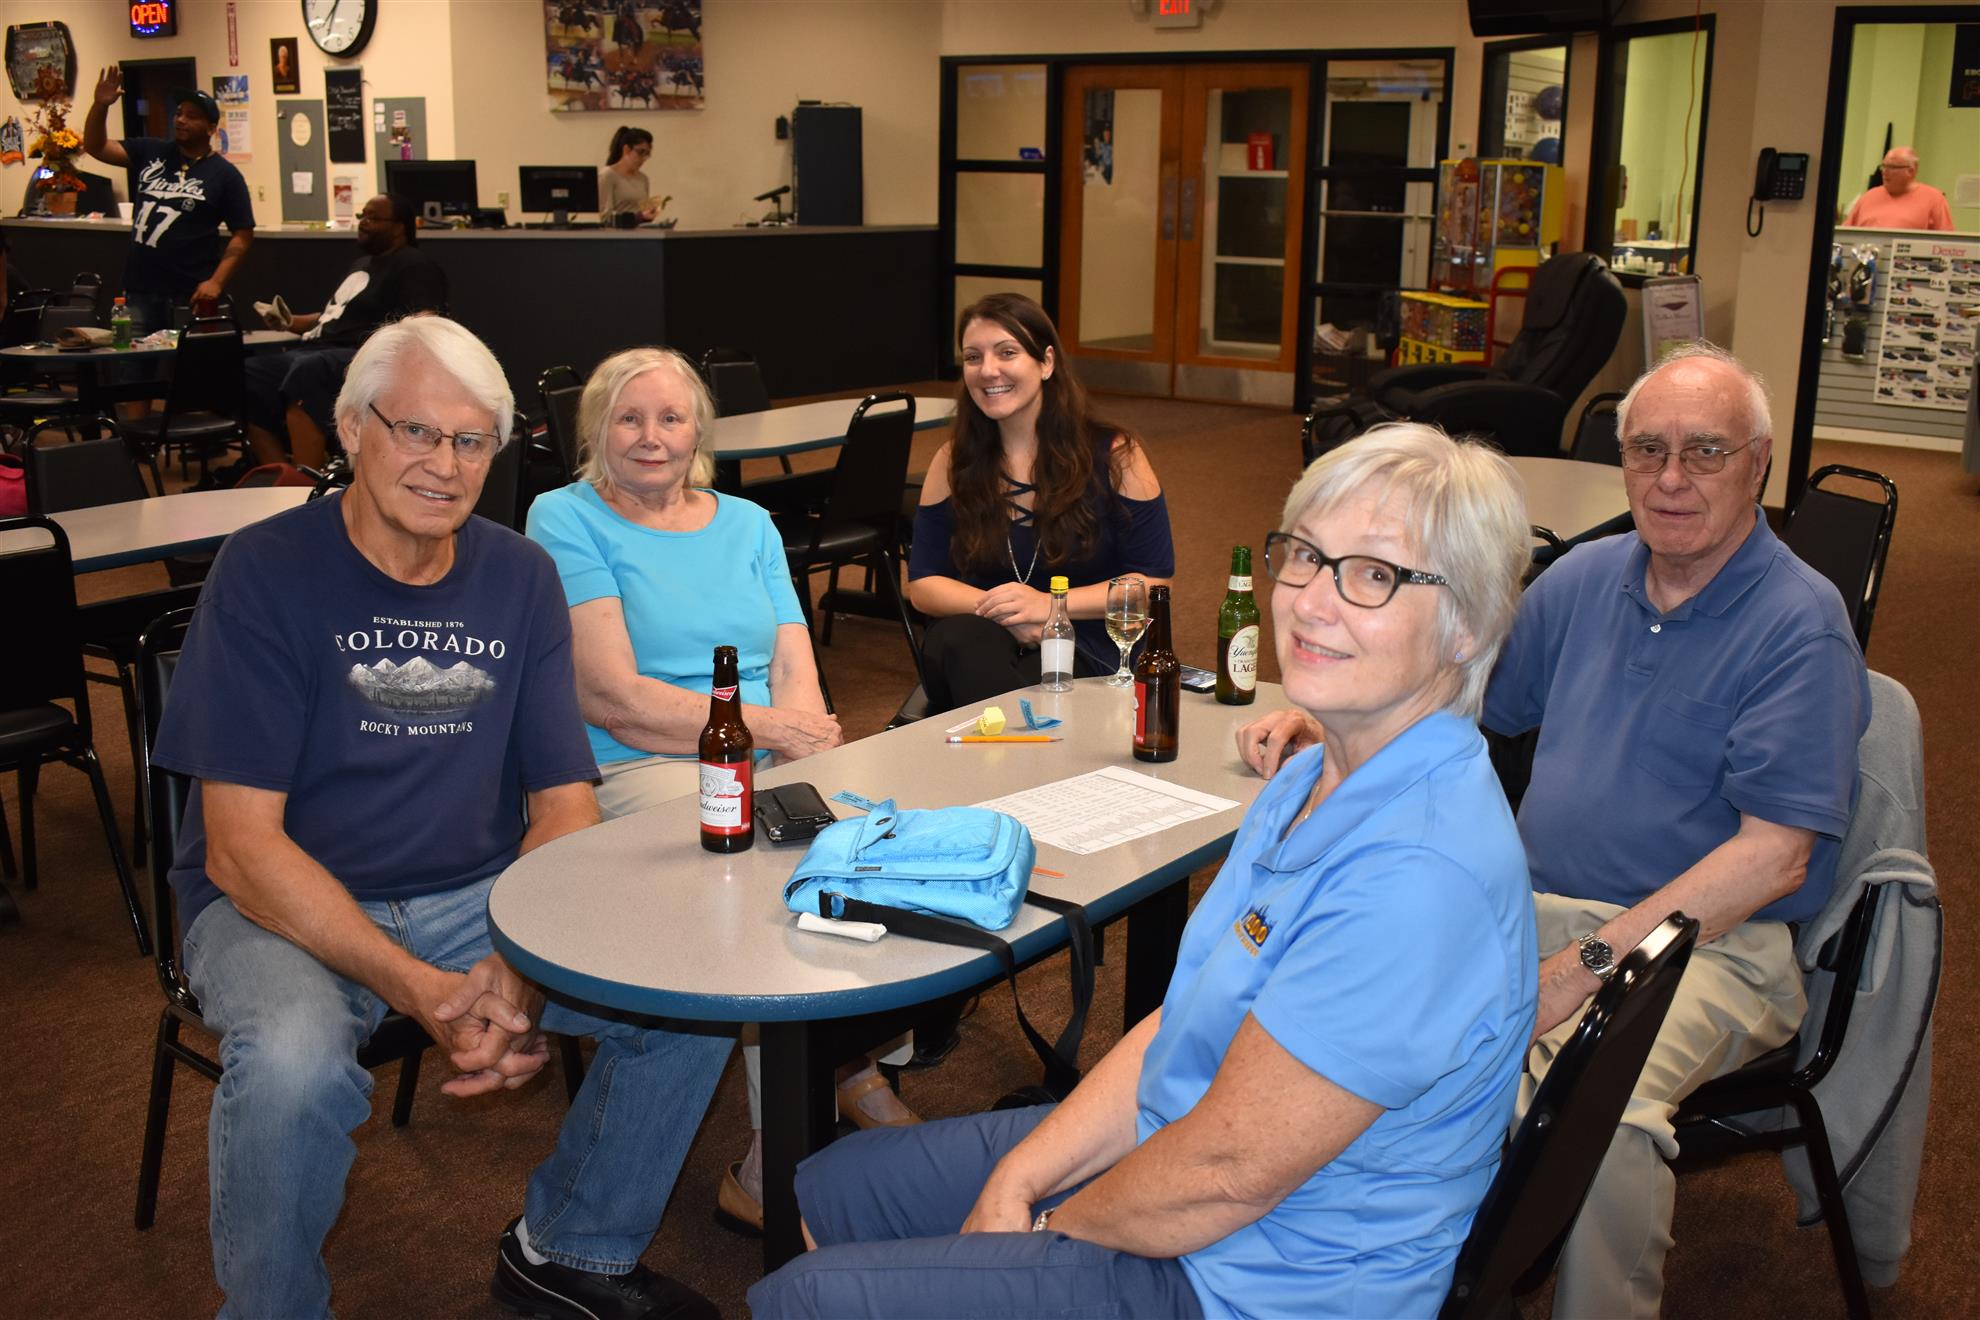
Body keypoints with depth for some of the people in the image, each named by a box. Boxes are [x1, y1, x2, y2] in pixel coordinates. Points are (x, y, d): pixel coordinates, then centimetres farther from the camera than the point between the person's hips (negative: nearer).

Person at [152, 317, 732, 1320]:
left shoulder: (519, 578, 2)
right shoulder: (266, 573, -11)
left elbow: (563, 804, 1)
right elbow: (241, 845, -16)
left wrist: (522, 974, -19)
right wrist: (420, 992, -26)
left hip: (479, 896, 4)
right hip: (283, 907, -4)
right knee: (293, 1067, -35)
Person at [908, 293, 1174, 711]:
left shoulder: (1114, 457, 0)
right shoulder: (953, 463, 7)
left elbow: (1153, 581, -2)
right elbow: (923, 584, 5)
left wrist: (1048, 605, -15)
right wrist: (996, 609, -16)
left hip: (1090, 655, -3)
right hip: (977, 652, 3)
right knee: (960, 637, -34)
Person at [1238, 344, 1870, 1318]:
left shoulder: (1800, 626, -8)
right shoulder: (1589, 578, 12)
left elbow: (1774, 856, -15)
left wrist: (1587, 965, -22)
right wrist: (1315, 721, 8)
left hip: (1706, 944, -6)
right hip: (1532, 905, 6)